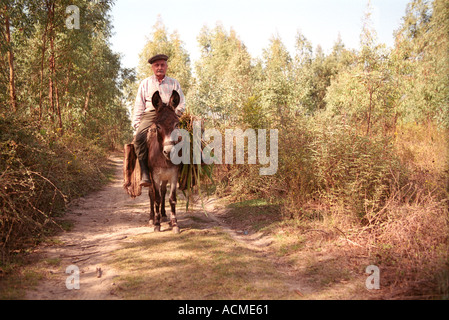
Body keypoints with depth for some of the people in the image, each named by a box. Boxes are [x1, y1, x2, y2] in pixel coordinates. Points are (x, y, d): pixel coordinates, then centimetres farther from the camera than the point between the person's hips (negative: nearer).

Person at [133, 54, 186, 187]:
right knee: (139, 137, -31)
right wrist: (137, 125, 4)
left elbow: (181, 104, 17)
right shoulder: (145, 83, 21)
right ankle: (145, 174, -32)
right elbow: (139, 106, 17)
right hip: (149, 115, 0)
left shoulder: (174, 83, 21)